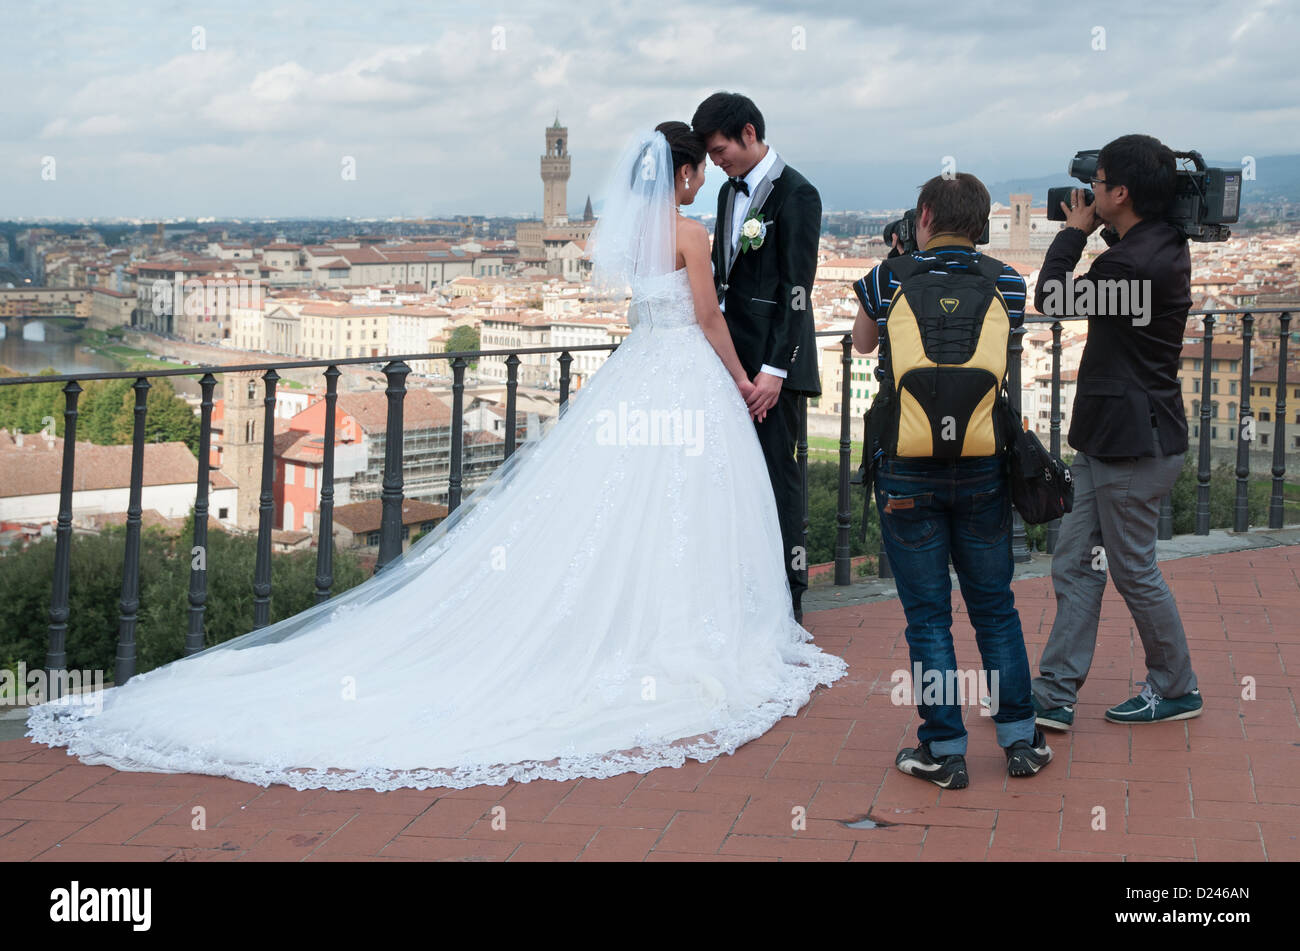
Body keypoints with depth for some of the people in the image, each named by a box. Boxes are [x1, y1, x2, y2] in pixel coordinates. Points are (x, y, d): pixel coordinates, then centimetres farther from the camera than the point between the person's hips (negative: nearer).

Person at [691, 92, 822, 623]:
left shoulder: (795, 195, -10)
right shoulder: (731, 192, 15)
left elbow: (797, 290, -15)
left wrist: (774, 370, -19)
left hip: (773, 361, -7)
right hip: (733, 359, 8)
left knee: (777, 474, -4)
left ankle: (787, 601, 4)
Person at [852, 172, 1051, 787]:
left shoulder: (888, 280, -4)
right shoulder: (1005, 283, -2)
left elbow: (862, 343, 15)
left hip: (907, 475, -2)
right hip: (983, 473, 2)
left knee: (927, 616, 6)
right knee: (995, 608, 15)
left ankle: (945, 751, 10)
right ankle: (1020, 740, 20)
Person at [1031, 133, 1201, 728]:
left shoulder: (1135, 263, -23)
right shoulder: (1162, 246, 7)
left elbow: (1050, 297, -10)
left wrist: (1074, 231, 3)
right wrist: (1097, 231, 14)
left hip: (1134, 443, -10)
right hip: (1107, 436, 10)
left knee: (1134, 570, 4)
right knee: (1075, 564, 10)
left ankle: (1175, 689, 21)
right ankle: (1054, 696, 14)